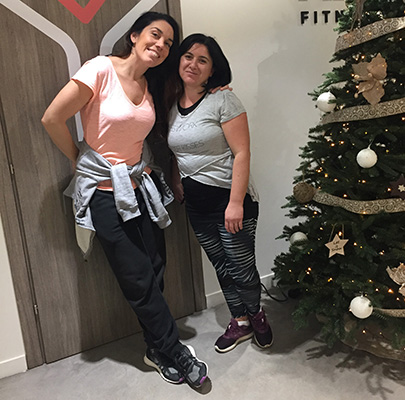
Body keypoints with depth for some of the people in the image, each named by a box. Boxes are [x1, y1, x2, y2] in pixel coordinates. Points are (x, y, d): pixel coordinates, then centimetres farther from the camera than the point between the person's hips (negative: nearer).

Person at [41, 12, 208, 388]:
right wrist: (81, 161, -1)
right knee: (139, 279, 3)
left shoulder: (151, 85, 6)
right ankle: (175, 352, 21)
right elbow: (52, 119, -13)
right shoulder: (101, 69, -15)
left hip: (141, 185, 6)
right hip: (104, 192, -6)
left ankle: (157, 350, 30)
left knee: (154, 269, 10)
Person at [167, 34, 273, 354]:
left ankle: (256, 314, 34)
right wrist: (176, 182, 11)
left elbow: (242, 153, -17)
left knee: (242, 267, 3)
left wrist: (235, 203, -21)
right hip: (196, 203, 6)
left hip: (228, 198, -6)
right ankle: (240, 323, 36)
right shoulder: (171, 105, 7)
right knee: (221, 267, 16)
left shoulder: (223, 101, -12)